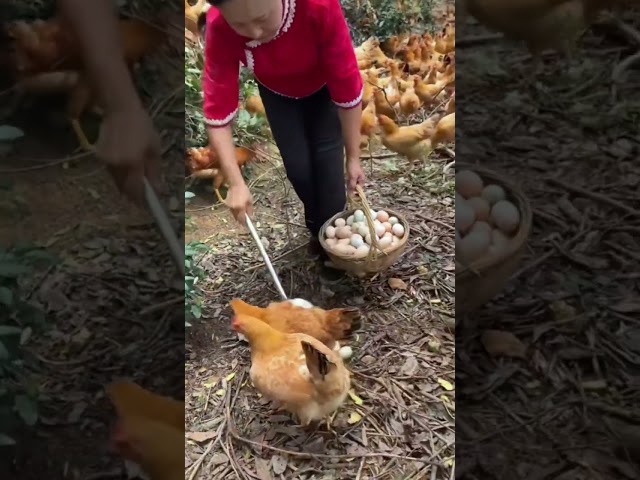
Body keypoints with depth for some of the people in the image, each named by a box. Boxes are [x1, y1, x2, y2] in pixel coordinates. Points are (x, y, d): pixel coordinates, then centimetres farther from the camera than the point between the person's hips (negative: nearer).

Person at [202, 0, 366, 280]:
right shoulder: (220, 28, -35)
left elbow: (347, 85, -33)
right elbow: (218, 111, -32)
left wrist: (353, 157, -26)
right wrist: (236, 183, -40)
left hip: (324, 86, -1)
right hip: (277, 92, 2)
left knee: (327, 160, -8)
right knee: (297, 166, -1)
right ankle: (317, 229, 29)